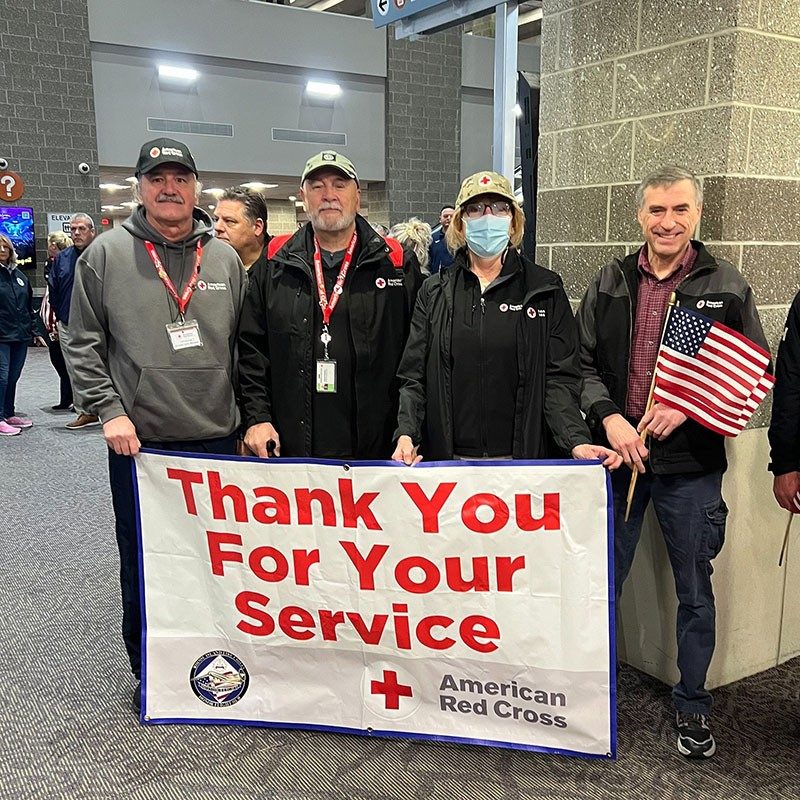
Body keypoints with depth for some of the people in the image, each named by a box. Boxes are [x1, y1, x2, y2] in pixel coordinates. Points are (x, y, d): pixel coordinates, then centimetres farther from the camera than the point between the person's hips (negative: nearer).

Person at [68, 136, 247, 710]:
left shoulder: (225, 258, 6)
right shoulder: (107, 254, -2)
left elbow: (245, 346, 10)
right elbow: (85, 343, 0)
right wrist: (109, 408, -9)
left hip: (217, 439, 2)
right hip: (139, 442, -2)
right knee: (143, 565, 11)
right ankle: (148, 670, 30)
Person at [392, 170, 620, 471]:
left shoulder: (546, 290, 4)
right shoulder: (435, 292, 8)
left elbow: (559, 379, -1)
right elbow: (414, 377, 4)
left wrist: (577, 441, -17)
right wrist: (406, 435, -12)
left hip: (524, 458, -1)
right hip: (449, 459, 1)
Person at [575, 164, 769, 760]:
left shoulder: (726, 286, 0)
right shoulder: (610, 284, 5)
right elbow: (582, 362, 5)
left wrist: (686, 407, -14)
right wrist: (609, 418, -12)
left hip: (691, 464, -1)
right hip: (617, 454, 2)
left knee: (695, 590, 12)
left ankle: (693, 705, 31)